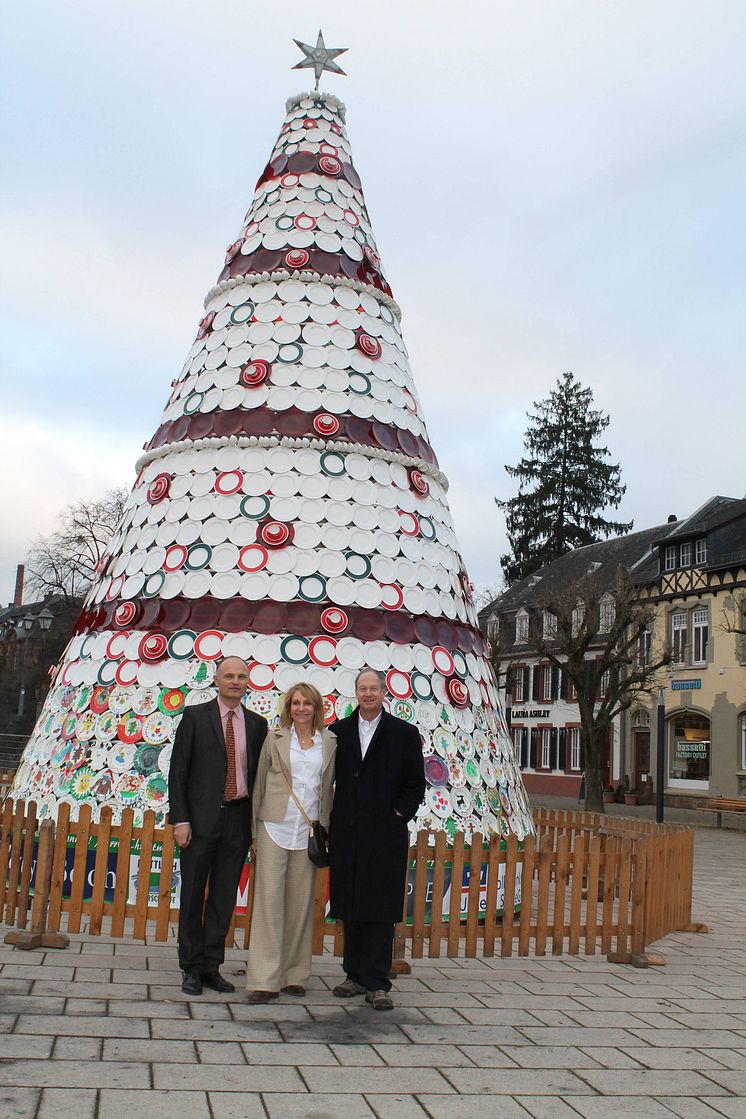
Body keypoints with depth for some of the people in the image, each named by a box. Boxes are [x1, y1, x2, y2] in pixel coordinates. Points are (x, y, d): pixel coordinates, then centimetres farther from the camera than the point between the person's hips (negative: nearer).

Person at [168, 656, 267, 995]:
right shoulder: (195, 716, 0)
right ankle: (191, 969, 16)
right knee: (193, 895, 5)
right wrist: (180, 819, -10)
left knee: (224, 898, 8)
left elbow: (259, 774, 10)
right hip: (201, 818, -3)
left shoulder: (257, 724, 9)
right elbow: (178, 771, -2)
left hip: (238, 820, 3)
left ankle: (211, 967, 19)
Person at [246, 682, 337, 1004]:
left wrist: (324, 831, 6)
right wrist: (255, 831, 4)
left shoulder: (328, 743, 9)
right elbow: (260, 784, 7)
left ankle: (294, 974, 16)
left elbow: (327, 790, 12)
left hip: (308, 832, 2)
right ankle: (265, 979, -4)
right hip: (274, 828, -2)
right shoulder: (275, 738, 5)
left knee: (301, 902, 6)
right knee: (269, 898, -5)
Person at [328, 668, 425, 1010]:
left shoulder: (404, 734, 3)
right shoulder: (338, 731, 9)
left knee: (381, 910, -1)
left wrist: (400, 814, -5)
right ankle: (356, 975, 20)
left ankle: (377, 983, 4)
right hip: (347, 834, 3)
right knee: (350, 907, 9)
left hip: (385, 834, -3)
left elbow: (416, 784, 4)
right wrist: (329, 821, 5)